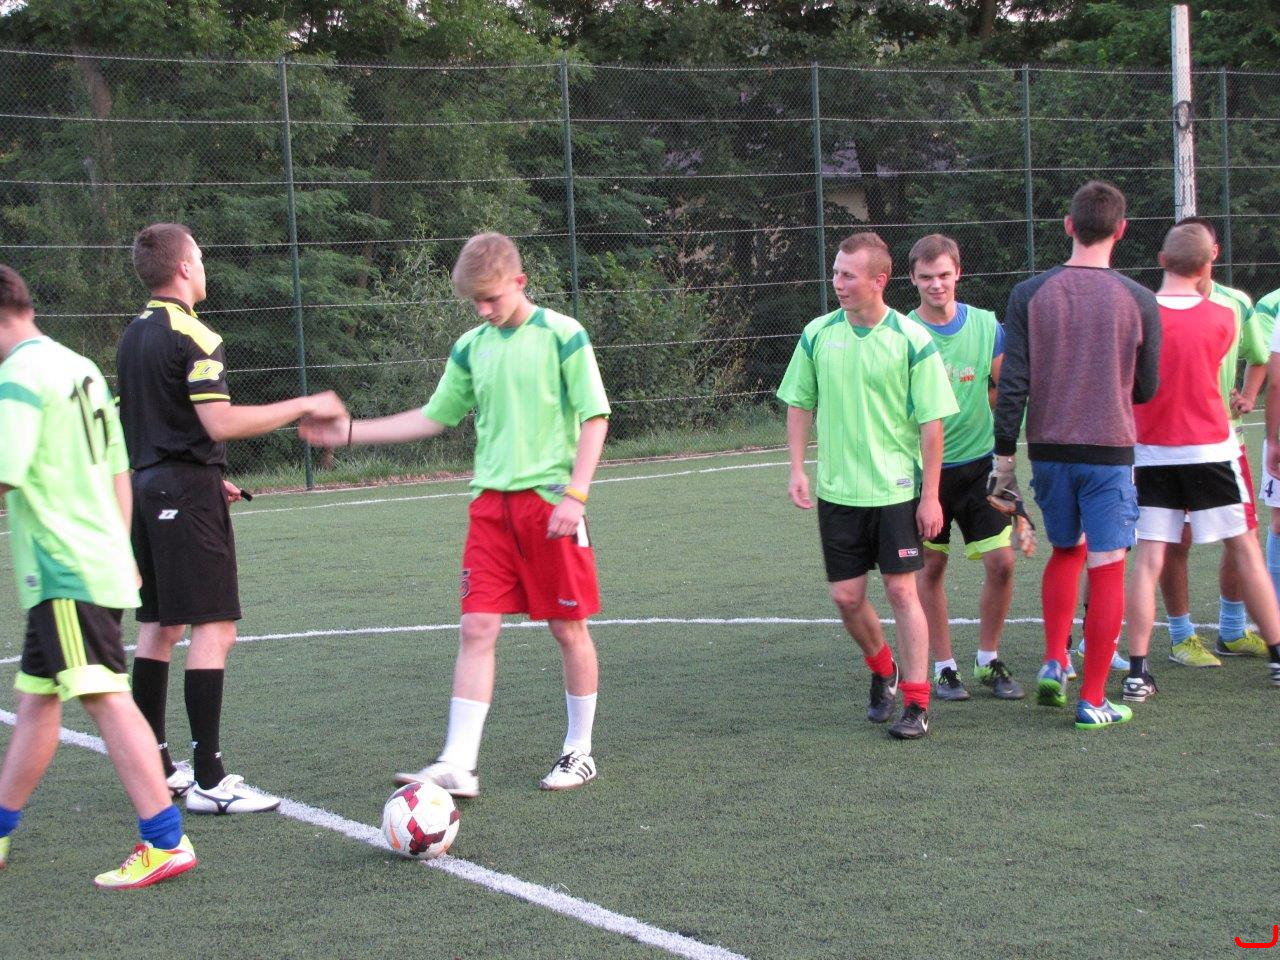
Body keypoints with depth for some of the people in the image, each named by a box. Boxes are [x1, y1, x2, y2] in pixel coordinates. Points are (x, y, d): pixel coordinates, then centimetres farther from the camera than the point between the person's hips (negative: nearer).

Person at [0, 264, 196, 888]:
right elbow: (118, 470, 19)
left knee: (105, 698, -11)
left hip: (64, 570, -10)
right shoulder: (81, 368, 16)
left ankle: (165, 842, -14)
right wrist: (120, 547, 23)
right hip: (102, 560, 10)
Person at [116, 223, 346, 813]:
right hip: (187, 491, -9)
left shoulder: (134, 335, 14)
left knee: (160, 626, 14)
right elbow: (221, 423, -22)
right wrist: (304, 407, -14)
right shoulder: (193, 336, -13)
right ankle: (208, 781, -11)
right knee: (213, 628, -8)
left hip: (146, 484, 9)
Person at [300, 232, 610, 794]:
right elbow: (436, 417, 20)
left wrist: (576, 494, -14)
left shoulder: (562, 335, -4)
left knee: (568, 627, 3)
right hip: (491, 501, 4)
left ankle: (580, 752, 19)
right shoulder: (472, 347, 11)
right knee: (477, 628, -3)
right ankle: (458, 765, -5)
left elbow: (595, 416, -5)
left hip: (550, 499, -4)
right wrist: (351, 431, 16)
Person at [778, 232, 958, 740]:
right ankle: (882, 670, 33)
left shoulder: (912, 340, -9)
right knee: (846, 597, 6)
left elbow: (931, 423, -7)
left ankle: (916, 702, 6)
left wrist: (930, 496, -8)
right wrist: (797, 469, 2)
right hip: (837, 489, 4)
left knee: (902, 590, -2)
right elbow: (799, 404, 12)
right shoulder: (818, 335, 1)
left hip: (896, 489, -3)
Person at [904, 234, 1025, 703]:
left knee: (1001, 563, -2)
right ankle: (944, 665, 17)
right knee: (931, 566, 4)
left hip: (980, 461, 2)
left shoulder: (987, 325, 1)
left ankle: (988, 659, 16)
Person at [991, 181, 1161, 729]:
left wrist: (1004, 457, 2)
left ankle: (1054, 664, 14)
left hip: (1048, 449, 2)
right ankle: (1093, 702, 5)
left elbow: (1012, 385, -6)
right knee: (1106, 570, 3)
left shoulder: (1029, 295, -4)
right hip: (1110, 450, -2)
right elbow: (1147, 390, 5)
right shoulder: (1138, 301, -5)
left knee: (1066, 551, 24)